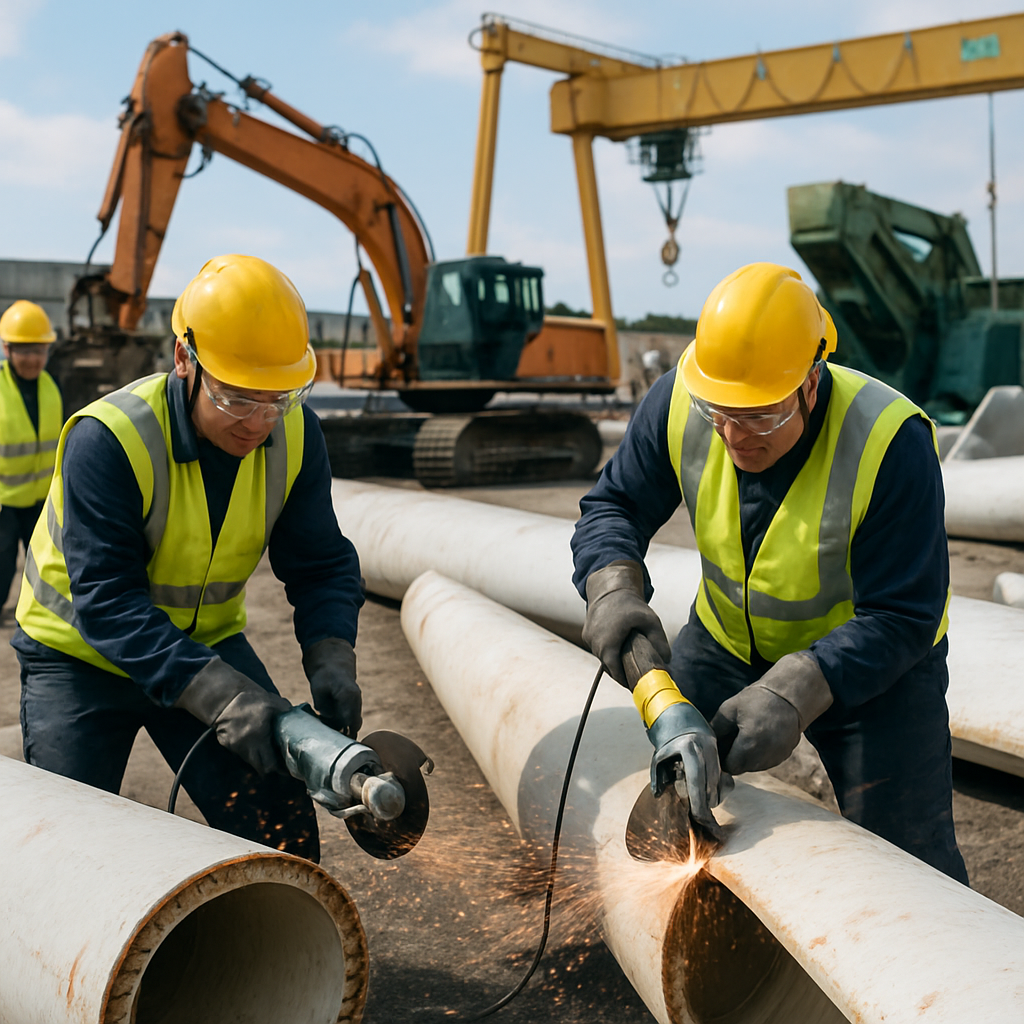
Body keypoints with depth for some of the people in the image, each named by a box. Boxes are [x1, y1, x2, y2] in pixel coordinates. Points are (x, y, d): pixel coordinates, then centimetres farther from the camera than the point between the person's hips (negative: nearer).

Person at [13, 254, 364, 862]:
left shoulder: (295, 435, -15)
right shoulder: (107, 440, -30)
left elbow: (321, 563, -9)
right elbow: (105, 604, -33)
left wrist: (331, 656, -28)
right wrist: (219, 693, -44)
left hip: (208, 641, 4)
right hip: (78, 656, -3)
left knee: (282, 824, -5)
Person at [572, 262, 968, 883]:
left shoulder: (889, 442, -32)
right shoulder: (679, 403, -20)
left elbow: (900, 619, -30)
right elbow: (615, 505, -7)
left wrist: (792, 693, -42)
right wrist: (614, 589, -28)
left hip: (876, 663, -4)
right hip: (729, 640, 4)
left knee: (908, 854, -7)